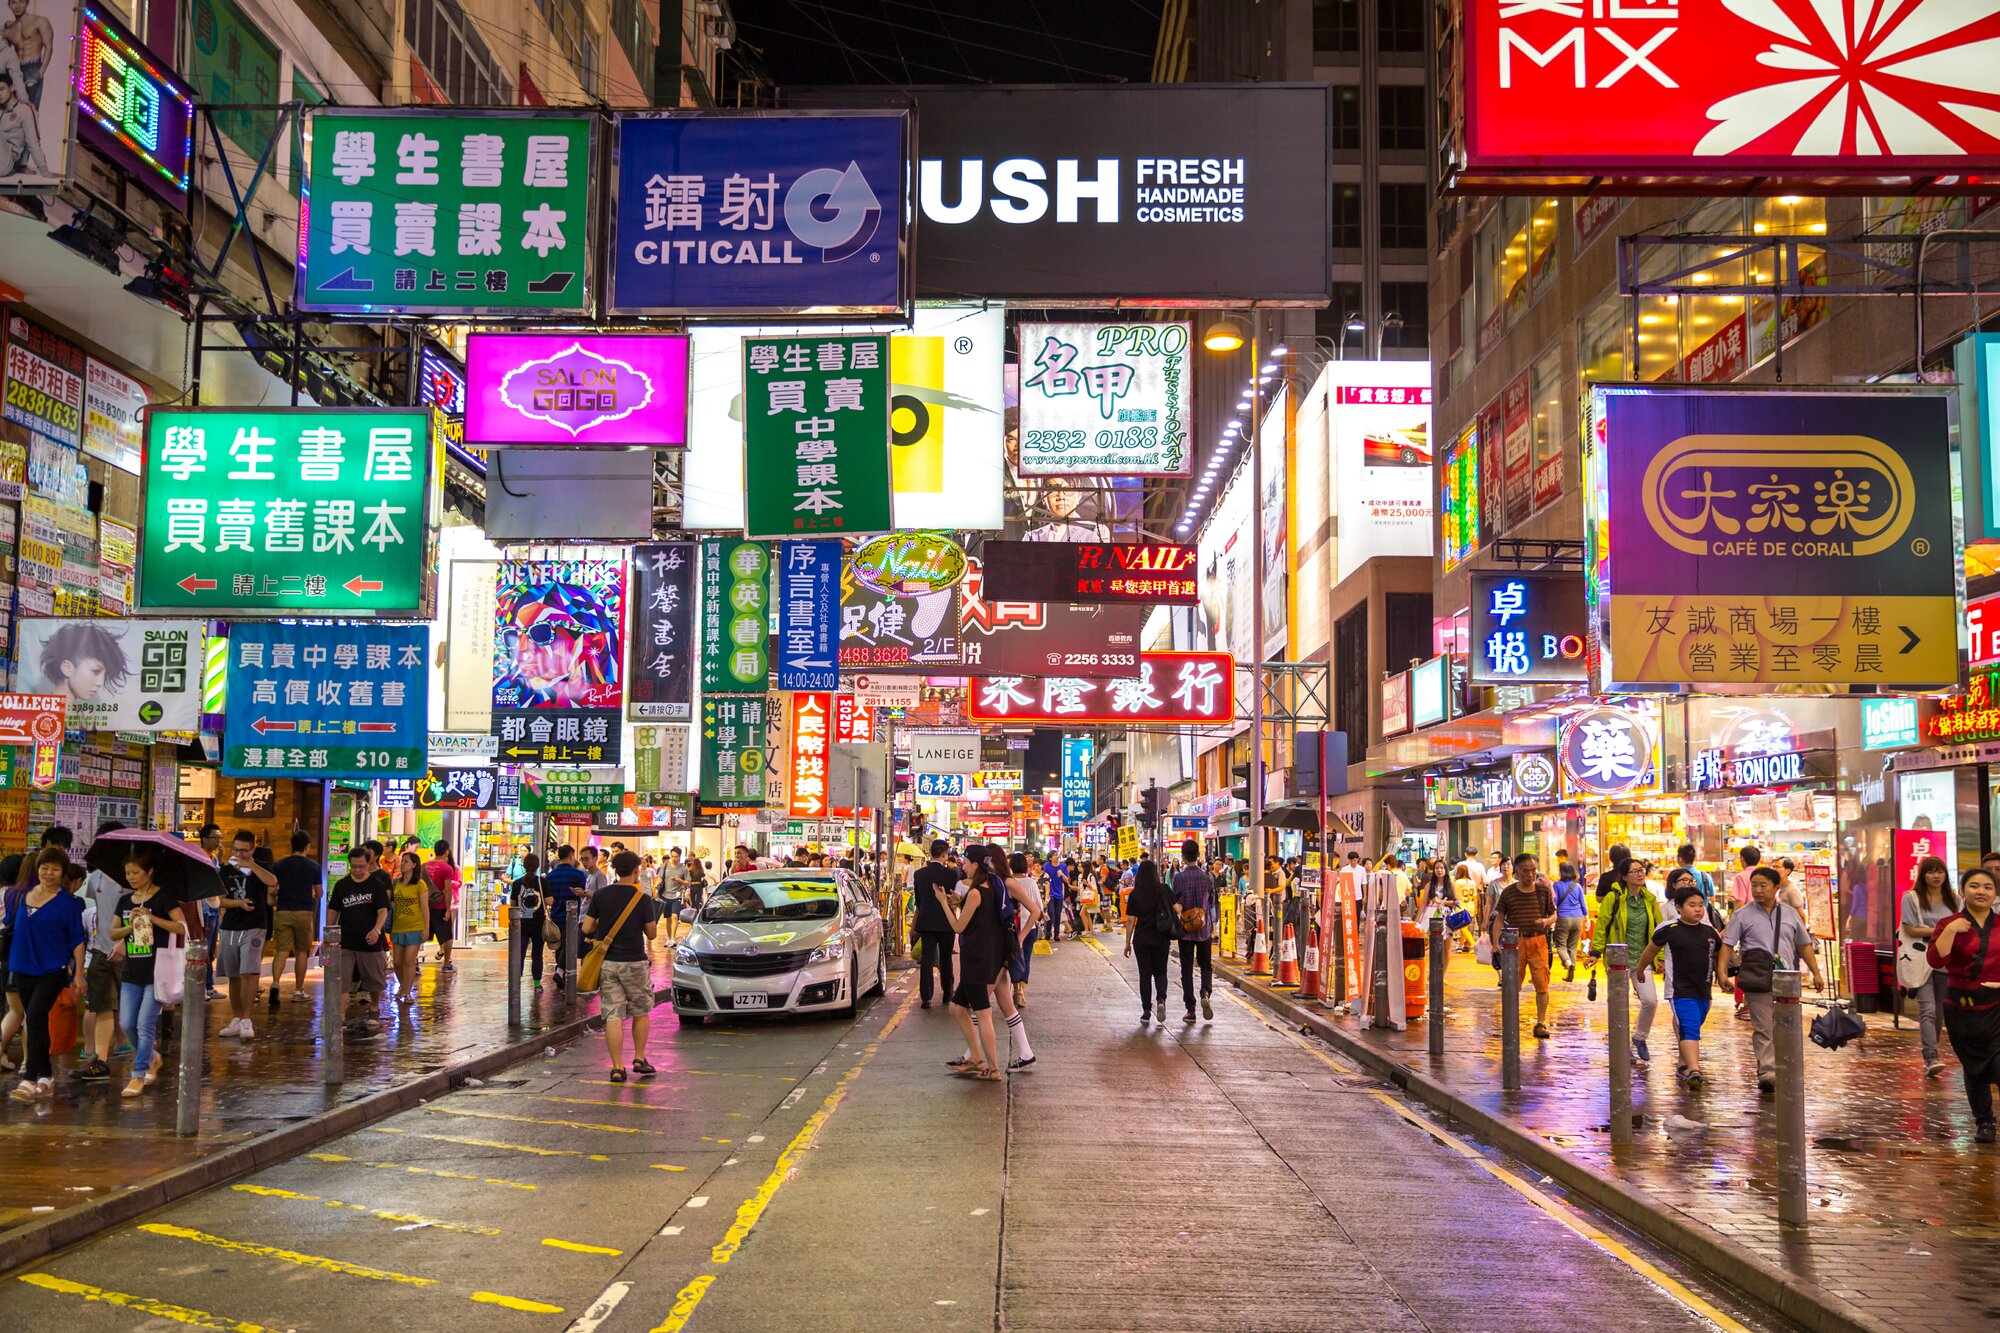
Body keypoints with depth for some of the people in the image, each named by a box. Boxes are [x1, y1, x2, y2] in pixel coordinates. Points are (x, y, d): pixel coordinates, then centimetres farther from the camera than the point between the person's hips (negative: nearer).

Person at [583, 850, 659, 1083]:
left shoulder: (600, 895, -1)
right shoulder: (642, 898, -7)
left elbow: (586, 928, -1)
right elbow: (652, 934, -2)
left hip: (606, 962, 2)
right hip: (634, 963, -2)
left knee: (612, 1016, 2)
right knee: (641, 1012, 17)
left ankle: (617, 1067, -1)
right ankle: (639, 1059, 17)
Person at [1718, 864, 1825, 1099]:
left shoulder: (1790, 913, 14)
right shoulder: (1743, 915, 5)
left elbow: (1804, 945, 20)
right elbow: (1727, 944, -1)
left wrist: (1816, 973, 15)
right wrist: (1722, 971, -13)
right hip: (1757, 981, -3)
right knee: (1763, 1029, -10)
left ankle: (1780, 1075, 16)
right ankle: (1767, 1075, -17)